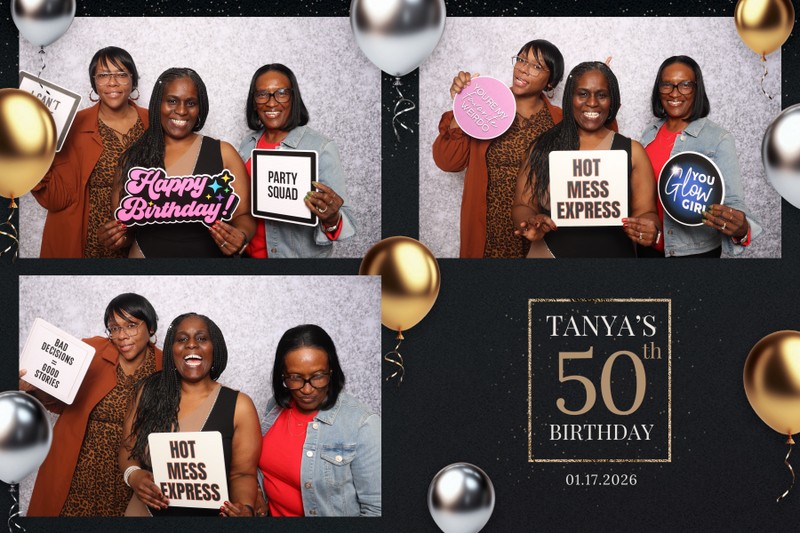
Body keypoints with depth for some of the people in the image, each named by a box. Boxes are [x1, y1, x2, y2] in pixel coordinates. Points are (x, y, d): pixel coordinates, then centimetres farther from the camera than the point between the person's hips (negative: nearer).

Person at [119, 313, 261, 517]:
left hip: (210, 513, -2)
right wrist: (133, 475, -18)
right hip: (146, 510, 2)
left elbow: (242, 473, -7)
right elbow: (128, 448, 4)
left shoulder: (239, 406, -9)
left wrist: (245, 508, -28)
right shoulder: (149, 392, -3)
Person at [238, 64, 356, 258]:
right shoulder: (248, 144, 0)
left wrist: (332, 221, -39)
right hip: (249, 254, 5)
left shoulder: (321, 148, -16)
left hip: (303, 256, -5)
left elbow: (343, 220, -18)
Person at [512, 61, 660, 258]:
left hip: (614, 254, 0)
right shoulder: (543, 147, 1)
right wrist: (531, 224, -21)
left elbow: (645, 212, -2)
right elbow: (523, 206, 1)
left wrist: (648, 230, -24)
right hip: (549, 252, 0)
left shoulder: (632, 151, 0)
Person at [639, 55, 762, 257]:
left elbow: (731, 200, -20)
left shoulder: (719, 140, -14)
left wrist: (741, 230, -40)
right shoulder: (650, 133, 2)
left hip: (695, 251, -4)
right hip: (649, 247, 5)